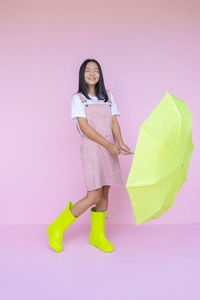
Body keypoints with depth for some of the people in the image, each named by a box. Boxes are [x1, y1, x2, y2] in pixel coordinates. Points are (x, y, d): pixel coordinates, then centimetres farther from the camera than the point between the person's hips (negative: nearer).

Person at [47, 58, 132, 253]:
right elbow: (85, 127, -10)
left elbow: (114, 122, 8)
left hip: (110, 149, 5)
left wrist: (121, 144, -10)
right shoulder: (78, 98, 1)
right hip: (92, 148, -5)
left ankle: (98, 235, 23)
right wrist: (108, 145, -17)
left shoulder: (108, 96, 15)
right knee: (94, 196, -10)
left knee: (104, 193, 7)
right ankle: (57, 228, 8)